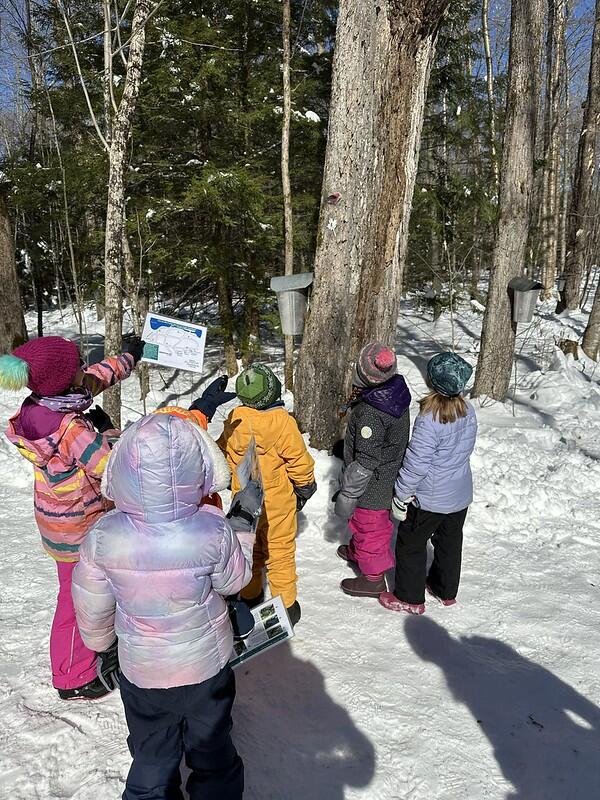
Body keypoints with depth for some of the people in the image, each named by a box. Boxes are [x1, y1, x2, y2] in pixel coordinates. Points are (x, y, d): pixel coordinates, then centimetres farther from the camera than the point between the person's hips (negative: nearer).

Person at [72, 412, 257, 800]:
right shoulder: (214, 531, -28)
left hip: (140, 670, 1)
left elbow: (92, 603, -7)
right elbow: (234, 581, -9)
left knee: (152, 759, 25)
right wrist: (244, 537, 6)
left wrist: (99, 638, 14)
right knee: (212, 752, 25)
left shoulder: (103, 537, -23)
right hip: (206, 667, -1)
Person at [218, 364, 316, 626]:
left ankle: (249, 595, 34)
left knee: (248, 547, 20)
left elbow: (223, 454, 5)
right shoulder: (283, 422, -21)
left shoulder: (234, 420, -8)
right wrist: (305, 487, 4)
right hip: (277, 501, -4)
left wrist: (233, 482, 22)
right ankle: (286, 604, 21)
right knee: (280, 550, 10)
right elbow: (298, 460, -14)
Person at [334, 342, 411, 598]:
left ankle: (373, 579, 35)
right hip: (389, 478, 9)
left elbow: (365, 463, -29)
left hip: (372, 487, -9)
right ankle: (357, 551, 57)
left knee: (369, 527, 14)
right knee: (364, 522, 32)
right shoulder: (396, 390, -9)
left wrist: (347, 495, -20)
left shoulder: (370, 413, -36)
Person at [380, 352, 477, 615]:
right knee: (450, 542, 24)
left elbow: (416, 464, -24)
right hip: (461, 495, 7)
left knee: (410, 544, 12)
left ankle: (410, 598, 25)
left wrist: (400, 495, -13)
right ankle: (446, 590, 42)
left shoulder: (429, 420, -29)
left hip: (429, 498, -7)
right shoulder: (468, 411, -6)